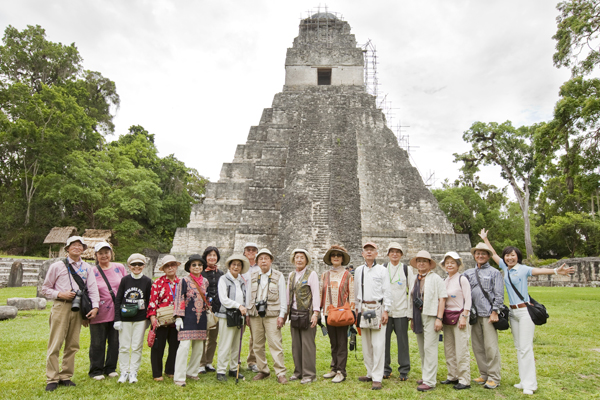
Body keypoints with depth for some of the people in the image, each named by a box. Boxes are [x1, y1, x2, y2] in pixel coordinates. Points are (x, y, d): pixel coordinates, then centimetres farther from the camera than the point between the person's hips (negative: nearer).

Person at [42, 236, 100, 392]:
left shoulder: (87, 268, 10)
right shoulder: (57, 266, 3)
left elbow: (92, 288, 5)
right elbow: (45, 289, 7)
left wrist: (95, 306, -7)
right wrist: (60, 294, -11)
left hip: (78, 308, 3)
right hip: (61, 307, -3)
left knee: (73, 344, 7)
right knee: (55, 343, -3)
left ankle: (66, 377, 18)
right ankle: (52, 379, 7)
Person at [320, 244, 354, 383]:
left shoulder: (348, 275, 0)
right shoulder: (325, 275, 9)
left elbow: (352, 295, -1)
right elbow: (321, 294, 12)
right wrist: (320, 311, 8)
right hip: (328, 313, 4)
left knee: (342, 343, 0)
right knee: (333, 343, 13)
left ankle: (341, 372, 9)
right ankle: (334, 369, 24)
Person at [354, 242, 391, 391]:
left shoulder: (382, 270, 1)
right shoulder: (358, 270, 12)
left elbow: (387, 292, -2)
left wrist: (385, 311, -8)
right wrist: (357, 309, 12)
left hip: (377, 308, -4)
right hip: (363, 309, 4)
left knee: (378, 345, -6)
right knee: (366, 344, 10)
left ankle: (377, 378, -1)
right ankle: (370, 373, 22)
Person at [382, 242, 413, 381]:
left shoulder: (407, 269, 6)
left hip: (401, 310, -1)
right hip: (385, 310, 1)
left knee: (402, 341, 3)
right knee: (384, 339, 3)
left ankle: (404, 371, 17)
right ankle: (385, 369, 18)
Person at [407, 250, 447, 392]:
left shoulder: (435, 278, -2)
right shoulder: (414, 280, 16)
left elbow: (442, 299, -8)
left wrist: (439, 318, -15)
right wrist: (411, 318, 16)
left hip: (430, 316, -6)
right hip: (418, 317, 6)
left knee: (429, 348, -6)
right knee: (422, 350, 12)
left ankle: (429, 381, 0)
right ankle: (425, 376, 24)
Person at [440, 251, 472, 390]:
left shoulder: (462, 279, -6)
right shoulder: (445, 281, 12)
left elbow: (468, 300, -8)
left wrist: (464, 317, -14)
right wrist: (441, 317, 12)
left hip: (459, 316, -6)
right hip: (447, 317, 6)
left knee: (461, 349, -4)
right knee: (448, 349, 10)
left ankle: (464, 380, 5)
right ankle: (453, 376, 21)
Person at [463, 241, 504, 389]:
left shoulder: (494, 272, 4)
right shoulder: (468, 273, 15)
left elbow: (499, 295, -1)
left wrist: (495, 312, -8)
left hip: (488, 314, -4)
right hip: (474, 314, 5)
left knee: (491, 346, -5)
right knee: (477, 346, 8)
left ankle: (494, 378, 5)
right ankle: (484, 375, 19)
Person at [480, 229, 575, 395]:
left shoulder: (523, 269, -8)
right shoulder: (505, 268, 8)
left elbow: (539, 270, -27)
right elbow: (493, 254, 19)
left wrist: (556, 271, -44)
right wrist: (485, 239, 27)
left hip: (525, 310, -6)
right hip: (513, 312, 7)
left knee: (526, 347, -5)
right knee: (519, 348, 11)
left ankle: (530, 384, 1)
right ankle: (524, 380, 20)